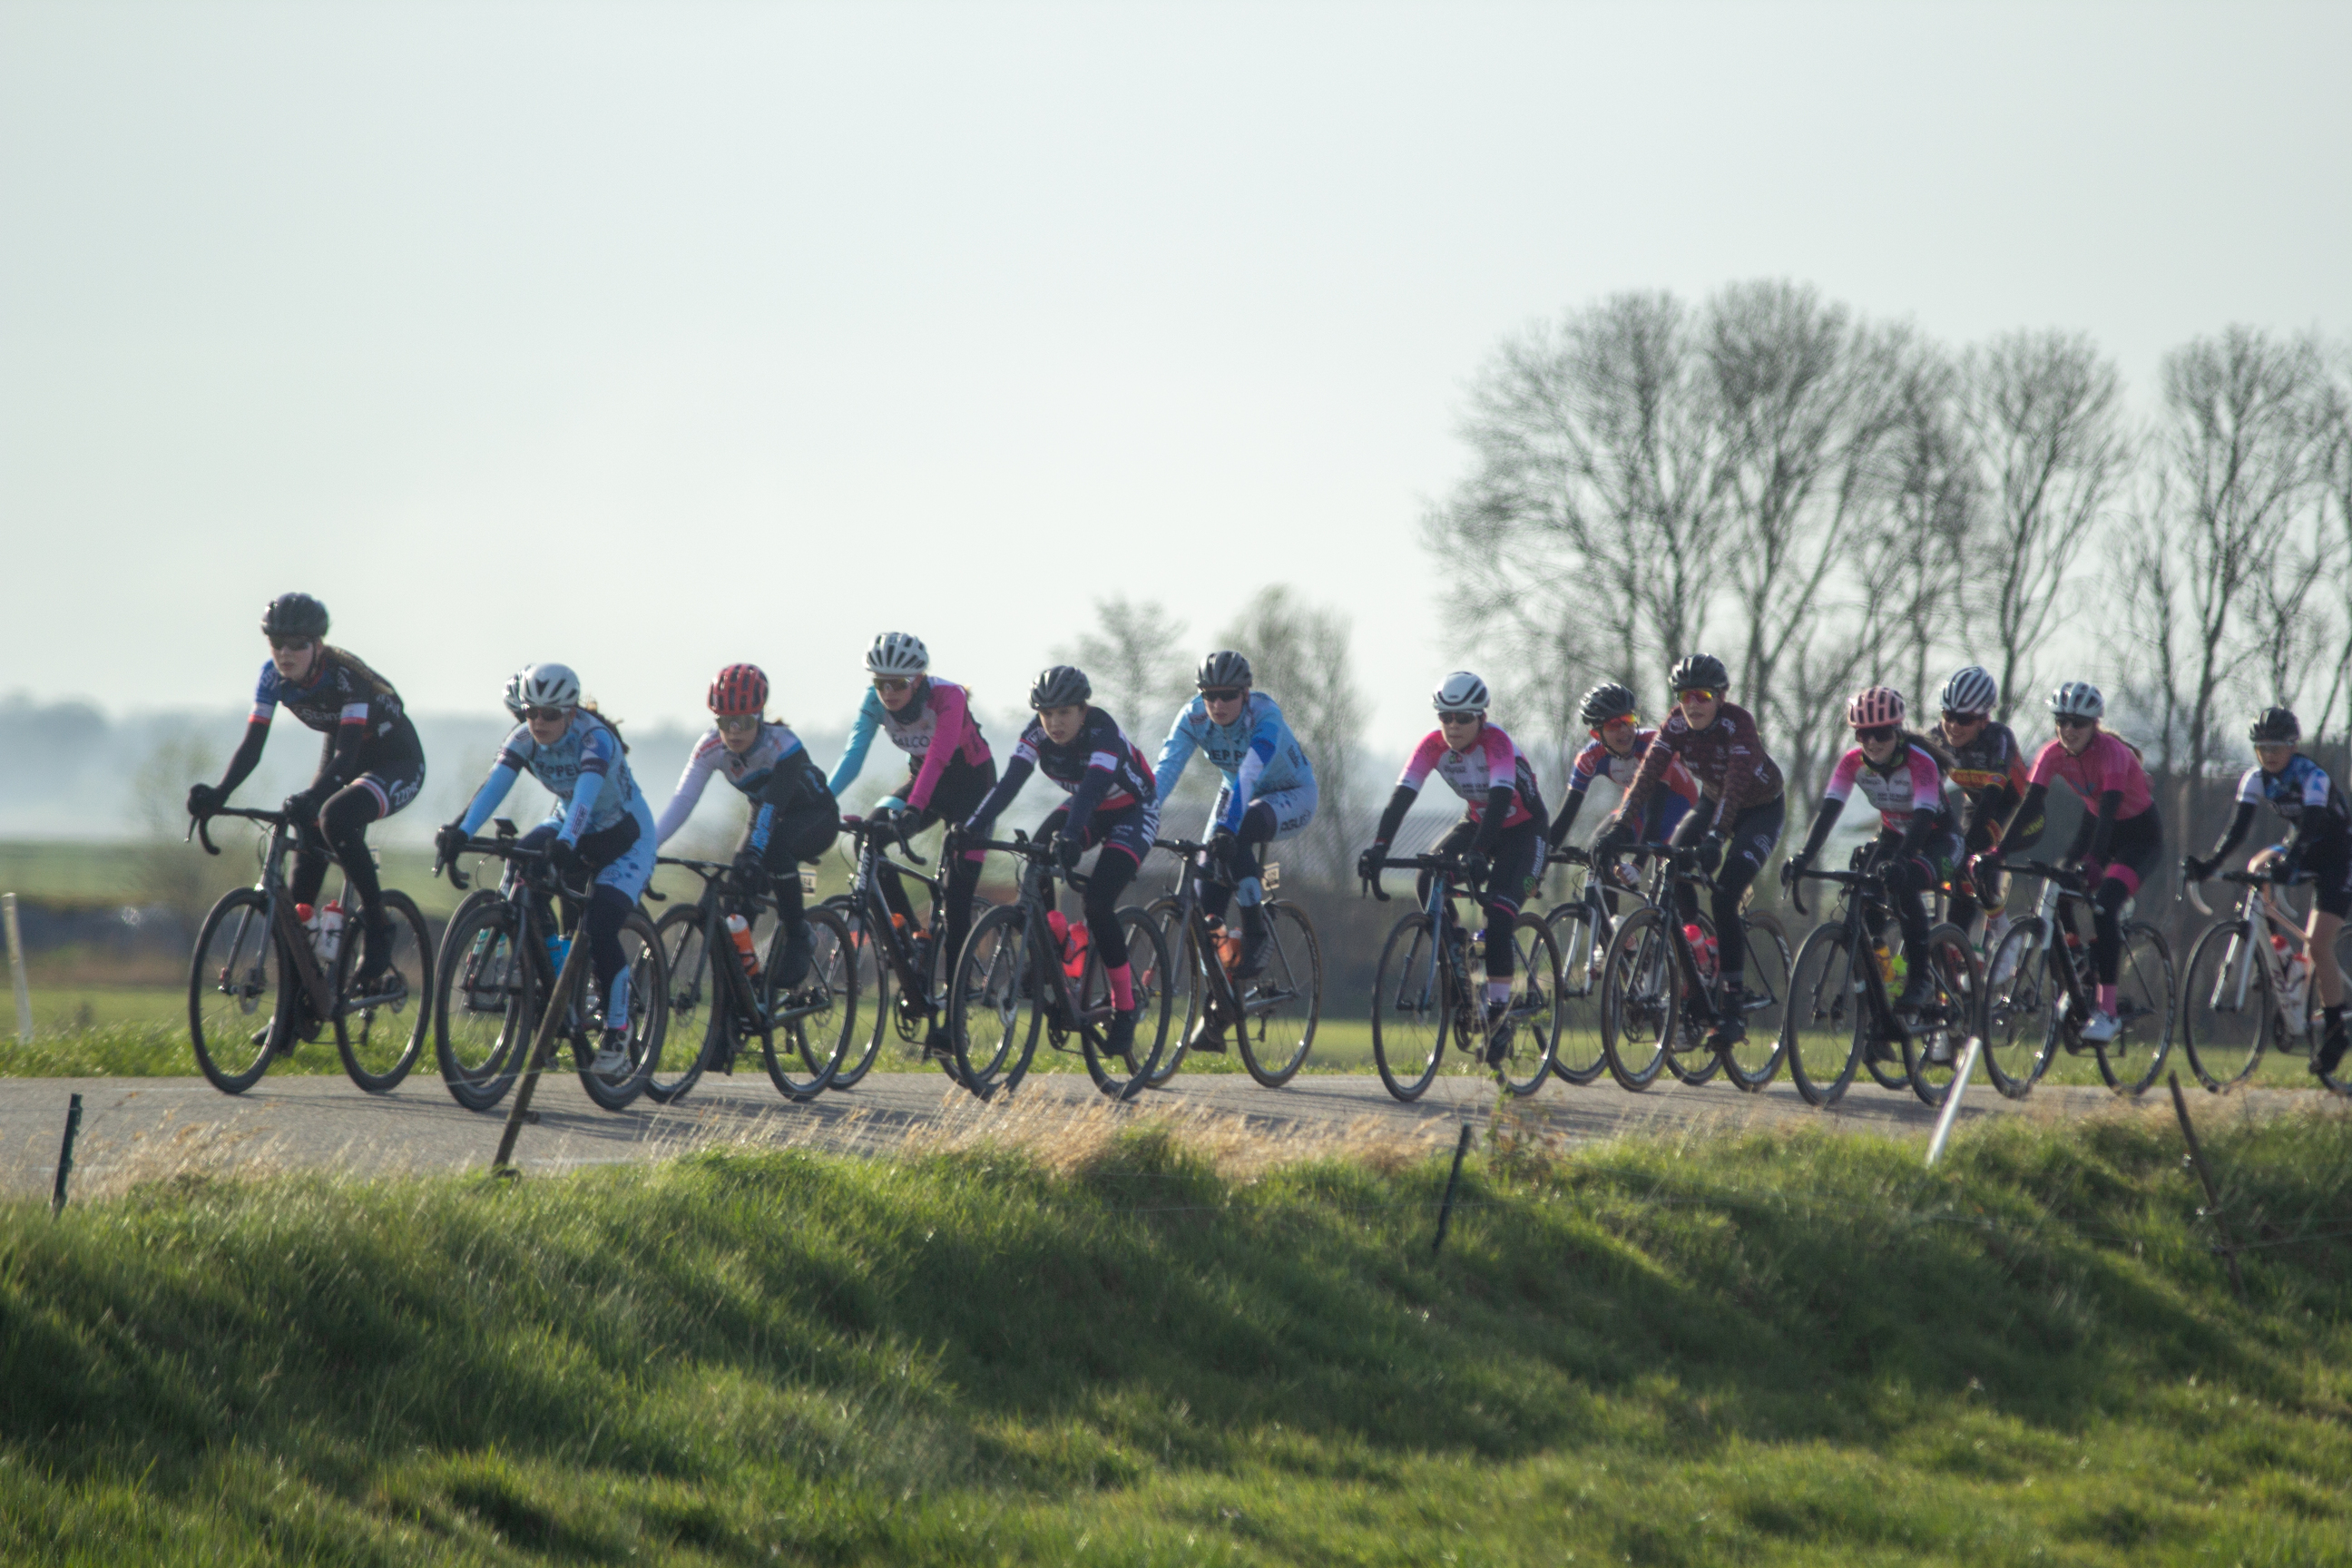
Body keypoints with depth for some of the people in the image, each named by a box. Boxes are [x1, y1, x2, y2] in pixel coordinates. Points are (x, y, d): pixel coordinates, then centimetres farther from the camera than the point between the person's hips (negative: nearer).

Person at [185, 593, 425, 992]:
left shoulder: (346, 674, -31)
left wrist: (311, 797, -56)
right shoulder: (274, 675, -14)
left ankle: (376, 926, -20)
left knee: (336, 817, -33)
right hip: (342, 760, 7)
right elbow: (252, 745, -15)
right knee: (308, 846, -8)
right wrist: (218, 794, -32)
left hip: (398, 763, -7)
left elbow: (347, 752, -39)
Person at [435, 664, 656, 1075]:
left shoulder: (594, 739, -30)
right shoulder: (524, 739, -15)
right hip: (571, 828, 5)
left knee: (598, 931, -23)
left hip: (624, 837, -5)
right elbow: (495, 783, -29)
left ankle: (617, 1037, -7)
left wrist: (565, 842, -65)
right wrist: (461, 831, -46)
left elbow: (585, 793, -47)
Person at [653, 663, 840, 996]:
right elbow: (682, 801, -25)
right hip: (765, 815, 5)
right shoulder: (711, 747, -19)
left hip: (815, 818, -5)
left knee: (774, 848, -36)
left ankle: (797, 935, -18)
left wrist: (754, 852, -59)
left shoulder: (783, 745, -33)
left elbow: (773, 805, -44)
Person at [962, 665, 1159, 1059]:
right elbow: (1010, 782, -26)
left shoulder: (1102, 732, -32)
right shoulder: (1037, 734, -17)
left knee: (1098, 904, -22)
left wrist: (1070, 835, -63)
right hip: (1088, 809, 6)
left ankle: (1125, 1009, -10)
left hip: (1132, 811, -6)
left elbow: (1092, 787, -47)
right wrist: (973, 826, -41)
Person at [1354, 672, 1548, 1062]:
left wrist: (1478, 853, -56)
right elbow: (1403, 794, -24)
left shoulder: (1496, 742, -29)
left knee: (1498, 919, -21)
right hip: (1477, 821, 5)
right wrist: (1379, 846, -39)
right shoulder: (1434, 745, -16)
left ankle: (1499, 1012, -11)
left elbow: (1500, 796, -42)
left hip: (1522, 828, -5)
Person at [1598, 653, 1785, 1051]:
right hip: (1712, 804, 5)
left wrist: (1716, 836, -56)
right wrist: (1621, 826, -41)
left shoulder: (1737, 722, -31)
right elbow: (1649, 772, -27)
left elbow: (1737, 782, -43)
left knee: (1724, 897, -23)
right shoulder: (1677, 724, -17)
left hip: (1761, 810, -5)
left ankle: (1734, 1004, -17)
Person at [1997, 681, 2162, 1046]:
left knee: (2104, 906, -26)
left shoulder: (2111, 753, -28)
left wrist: (2092, 860, -52)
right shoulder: (2054, 754, -13)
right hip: (2098, 825, 6)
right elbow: (2030, 804, -19)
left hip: (2141, 833, -6)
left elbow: (2109, 808, -39)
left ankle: (2107, 1010, -25)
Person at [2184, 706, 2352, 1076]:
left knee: (2317, 943, -18)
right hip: (2300, 847, 8)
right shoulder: (2256, 779, -10)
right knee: (2256, 867, -17)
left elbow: (2311, 826, -40)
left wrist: (2289, 863, -58)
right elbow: (2238, 826, -16)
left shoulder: (2313, 777, -28)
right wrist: (2210, 863, -31)